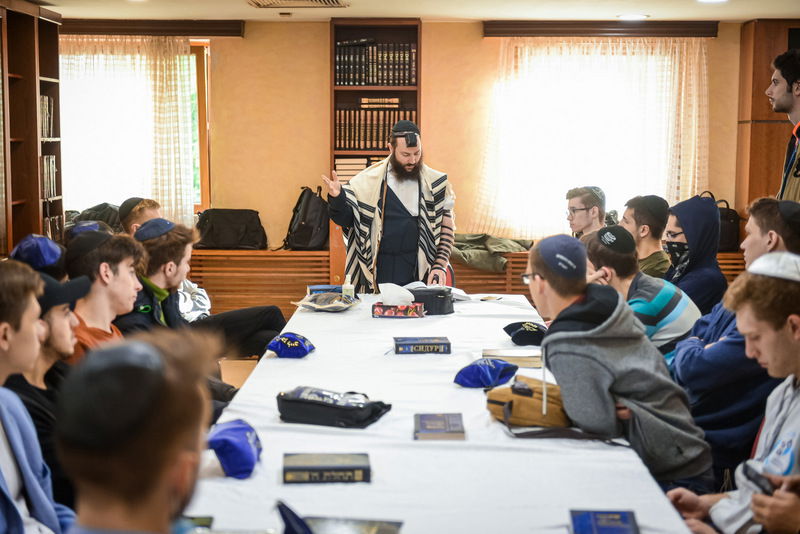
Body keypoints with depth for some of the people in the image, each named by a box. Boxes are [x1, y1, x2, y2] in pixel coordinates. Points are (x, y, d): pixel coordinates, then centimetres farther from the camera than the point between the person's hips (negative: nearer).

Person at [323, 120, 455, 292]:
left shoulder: (435, 184, 3)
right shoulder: (368, 180, 1)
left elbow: (446, 228, 4)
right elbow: (345, 220, 5)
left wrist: (440, 266, -7)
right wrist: (337, 198, -16)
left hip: (419, 273, 0)